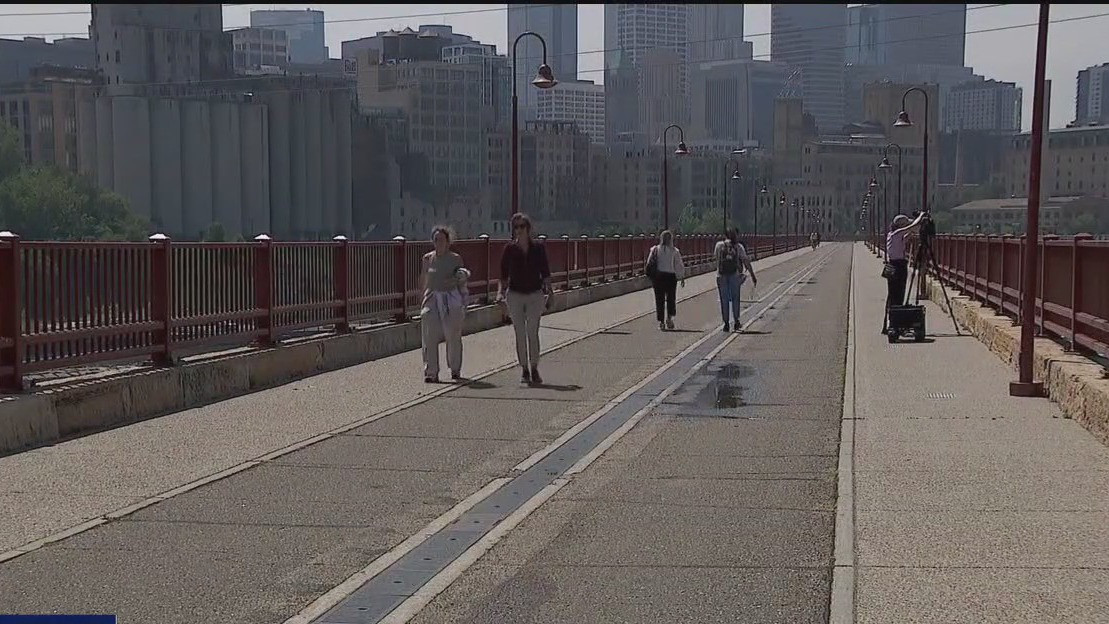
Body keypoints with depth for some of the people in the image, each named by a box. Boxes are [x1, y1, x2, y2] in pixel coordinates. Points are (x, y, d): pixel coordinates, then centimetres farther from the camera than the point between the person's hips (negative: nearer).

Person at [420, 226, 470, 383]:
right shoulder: (427, 258, 8)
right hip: (433, 300, 1)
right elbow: (425, 282, 13)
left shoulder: (456, 259, 2)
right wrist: (424, 300, 12)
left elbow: (461, 283, 10)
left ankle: (455, 370, 20)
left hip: (452, 300, -1)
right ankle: (431, 372, -3)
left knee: (453, 336, 2)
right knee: (430, 337, -7)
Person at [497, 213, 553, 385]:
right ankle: (524, 370, 10)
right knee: (520, 334, 2)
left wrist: (548, 292, -3)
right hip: (515, 295, 1)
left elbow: (545, 274, 6)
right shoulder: (509, 249, 2)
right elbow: (504, 275, 5)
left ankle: (534, 369, 1)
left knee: (533, 333, -7)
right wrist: (500, 292, -7)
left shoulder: (538, 249, 1)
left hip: (535, 295, -1)